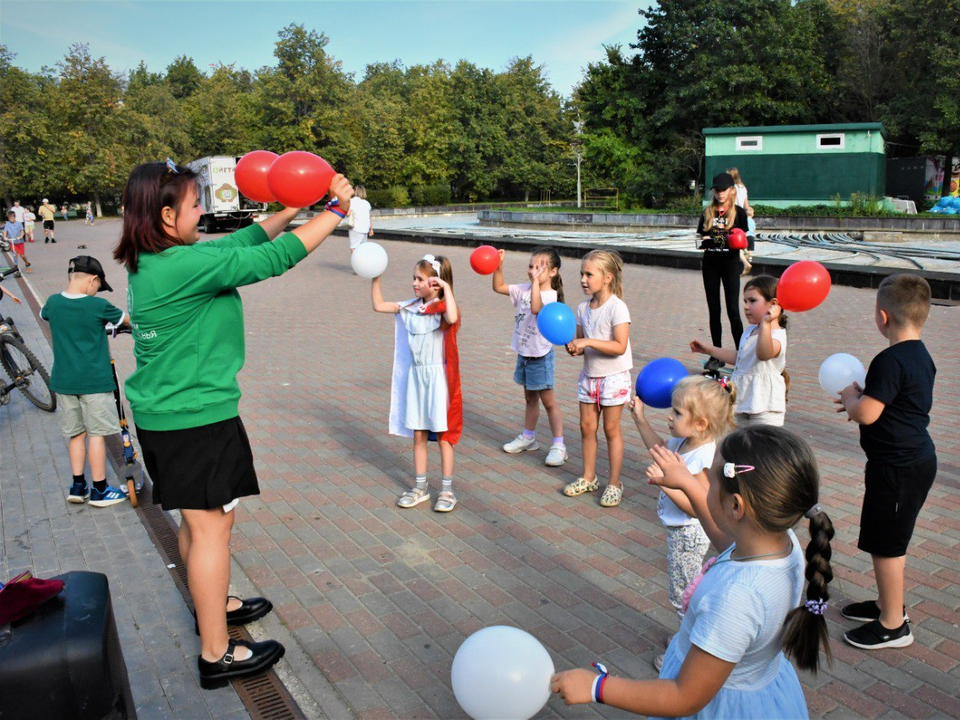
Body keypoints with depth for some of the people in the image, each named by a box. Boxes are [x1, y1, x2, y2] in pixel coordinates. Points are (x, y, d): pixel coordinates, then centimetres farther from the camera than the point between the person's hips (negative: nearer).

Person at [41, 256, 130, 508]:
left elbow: (43, 315, 24)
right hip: (94, 381, -5)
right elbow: (126, 319, 4)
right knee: (97, 434, 3)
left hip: (63, 381, 5)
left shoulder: (53, 302, 0)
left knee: (76, 434, 15)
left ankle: (78, 486, 19)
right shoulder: (98, 306, -13)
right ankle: (100, 490, 10)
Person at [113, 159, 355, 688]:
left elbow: (241, 242, 11)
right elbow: (274, 258, -22)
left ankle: (212, 605, 44)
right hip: (195, 419, -10)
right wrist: (335, 209, -12)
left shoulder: (148, 263, 5)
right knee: (211, 525, 1)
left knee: (198, 520, 24)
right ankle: (216, 654, 14)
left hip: (162, 413, 10)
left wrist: (294, 208, 8)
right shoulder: (186, 265, -24)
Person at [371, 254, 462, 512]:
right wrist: (375, 278, 3)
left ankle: (447, 491, 14)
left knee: (443, 435, 3)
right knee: (418, 435, 12)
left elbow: (453, 318, -37)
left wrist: (446, 288, -30)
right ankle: (420, 487, 24)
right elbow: (378, 305, 11)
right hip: (415, 376, 6)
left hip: (437, 377, -6)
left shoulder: (443, 308, -13)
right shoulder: (410, 307, 5)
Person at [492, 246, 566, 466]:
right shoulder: (524, 289, 3)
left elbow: (536, 308, -39)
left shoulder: (550, 295, -19)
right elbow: (499, 287, 6)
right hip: (523, 354, 7)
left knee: (548, 401, 0)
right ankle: (528, 437, 35)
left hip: (540, 355, -7)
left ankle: (558, 445, 9)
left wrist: (536, 281, -37)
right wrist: (498, 267, -8)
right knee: (530, 399, 21)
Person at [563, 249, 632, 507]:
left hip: (613, 375, -6)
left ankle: (614, 484, 16)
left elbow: (620, 346, -24)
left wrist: (588, 342, -28)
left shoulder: (617, 307, -17)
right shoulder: (583, 308, 4)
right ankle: (588, 477, 28)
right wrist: (574, 348, -12)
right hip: (589, 374, 6)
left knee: (611, 428, 3)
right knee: (587, 426, 11)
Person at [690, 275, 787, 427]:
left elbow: (764, 353, -40)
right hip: (743, 401, 9)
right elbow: (739, 357, 24)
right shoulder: (750, 331, 11)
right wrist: (708, 349, 26)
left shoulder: (777, 335, -18)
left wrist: (766, 323, -51)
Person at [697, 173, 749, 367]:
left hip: (730, 263, -3)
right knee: (714, 310, 7)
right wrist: (703, 242, -12)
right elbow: (700, 237, 11)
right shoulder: (707, 212, 10)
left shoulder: (739, 212, 1)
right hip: (710, 263, 3)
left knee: (733, 310, -7)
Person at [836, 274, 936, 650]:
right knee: (888, 541, 23)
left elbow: (866, 413, -25)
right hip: (915, 459, 10)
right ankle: (888, 603, 38)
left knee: (886, 545, 2)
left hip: (898, 467, -10)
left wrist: (851, 396, -6)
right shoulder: (920, 355, 8)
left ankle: (893, 625, 15)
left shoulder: (891, 361, -24)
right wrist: (861, 399, 12)